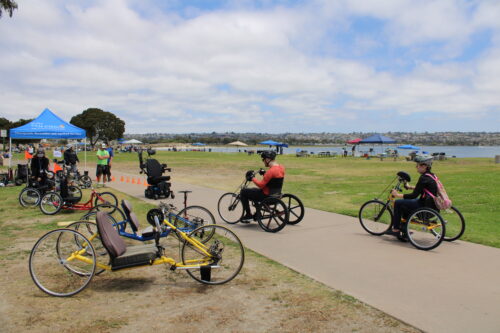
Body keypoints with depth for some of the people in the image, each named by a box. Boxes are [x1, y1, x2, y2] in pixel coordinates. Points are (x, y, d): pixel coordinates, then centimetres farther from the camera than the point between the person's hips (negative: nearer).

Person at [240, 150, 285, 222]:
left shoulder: (271, 171, -25)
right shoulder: (281, 168, 3)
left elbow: (261, 185, -22)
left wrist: (252, 178, -9)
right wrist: (265, 174, 10)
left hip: (267, 196, -9)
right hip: (276, 194, 9)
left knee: (243, 192, 1)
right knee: (254, 190, 31)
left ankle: (248, 215, 7)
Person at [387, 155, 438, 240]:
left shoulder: (424, 178, -20)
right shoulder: (431, 175, 9)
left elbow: (414, 195, -21)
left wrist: (398, 195, -13)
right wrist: (410, 187, 32)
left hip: (425, 208, -10)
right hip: (431, 205, 10)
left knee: (398, 203, -4)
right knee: (404, 204, 24)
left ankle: (396, 230, 6)